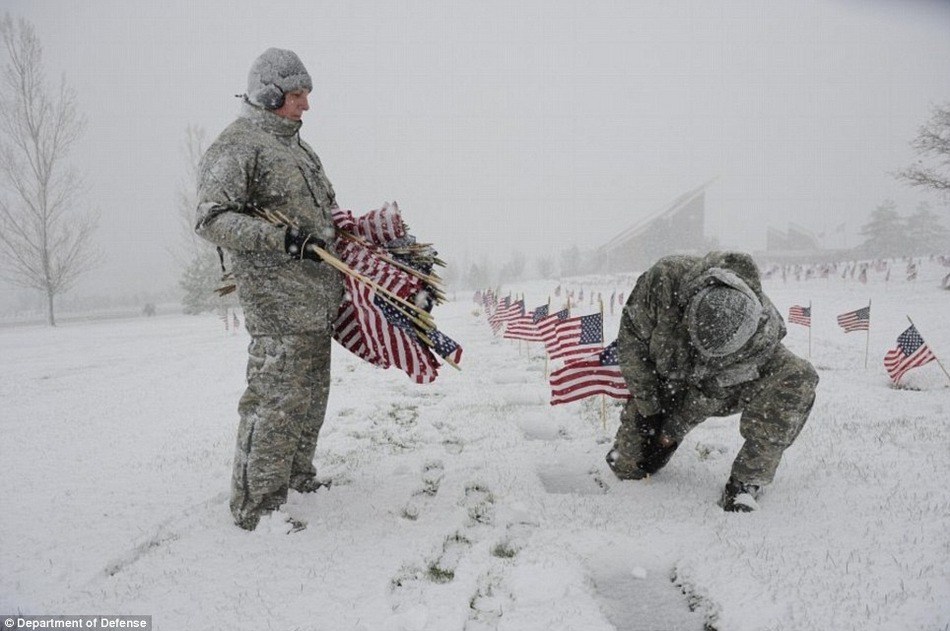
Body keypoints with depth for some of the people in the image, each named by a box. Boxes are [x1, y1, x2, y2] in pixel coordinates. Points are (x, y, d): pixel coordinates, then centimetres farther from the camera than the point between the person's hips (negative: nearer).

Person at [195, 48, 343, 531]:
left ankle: (298, 480, 28)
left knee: (311, 395, 15)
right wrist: (281, 240, -26)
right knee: (277, 398, -11)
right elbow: (213, 219, -17)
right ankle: (256, 505, 0)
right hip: (277, 299, -9)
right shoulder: (236, 145, -7)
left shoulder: (296, 148, 22)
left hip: (318, 297, 10)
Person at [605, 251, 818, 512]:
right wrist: (649, 408, -18)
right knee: (628, 466, -5)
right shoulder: (665, 280, -36)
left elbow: (714, 393, -22)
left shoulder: (764, 333, -35)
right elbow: (632, 336, -20)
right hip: (669, 380, 1)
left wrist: (674, 428, -18)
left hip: (724, 389, 0)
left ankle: (745, 483, -23)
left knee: (798, 377, -30)